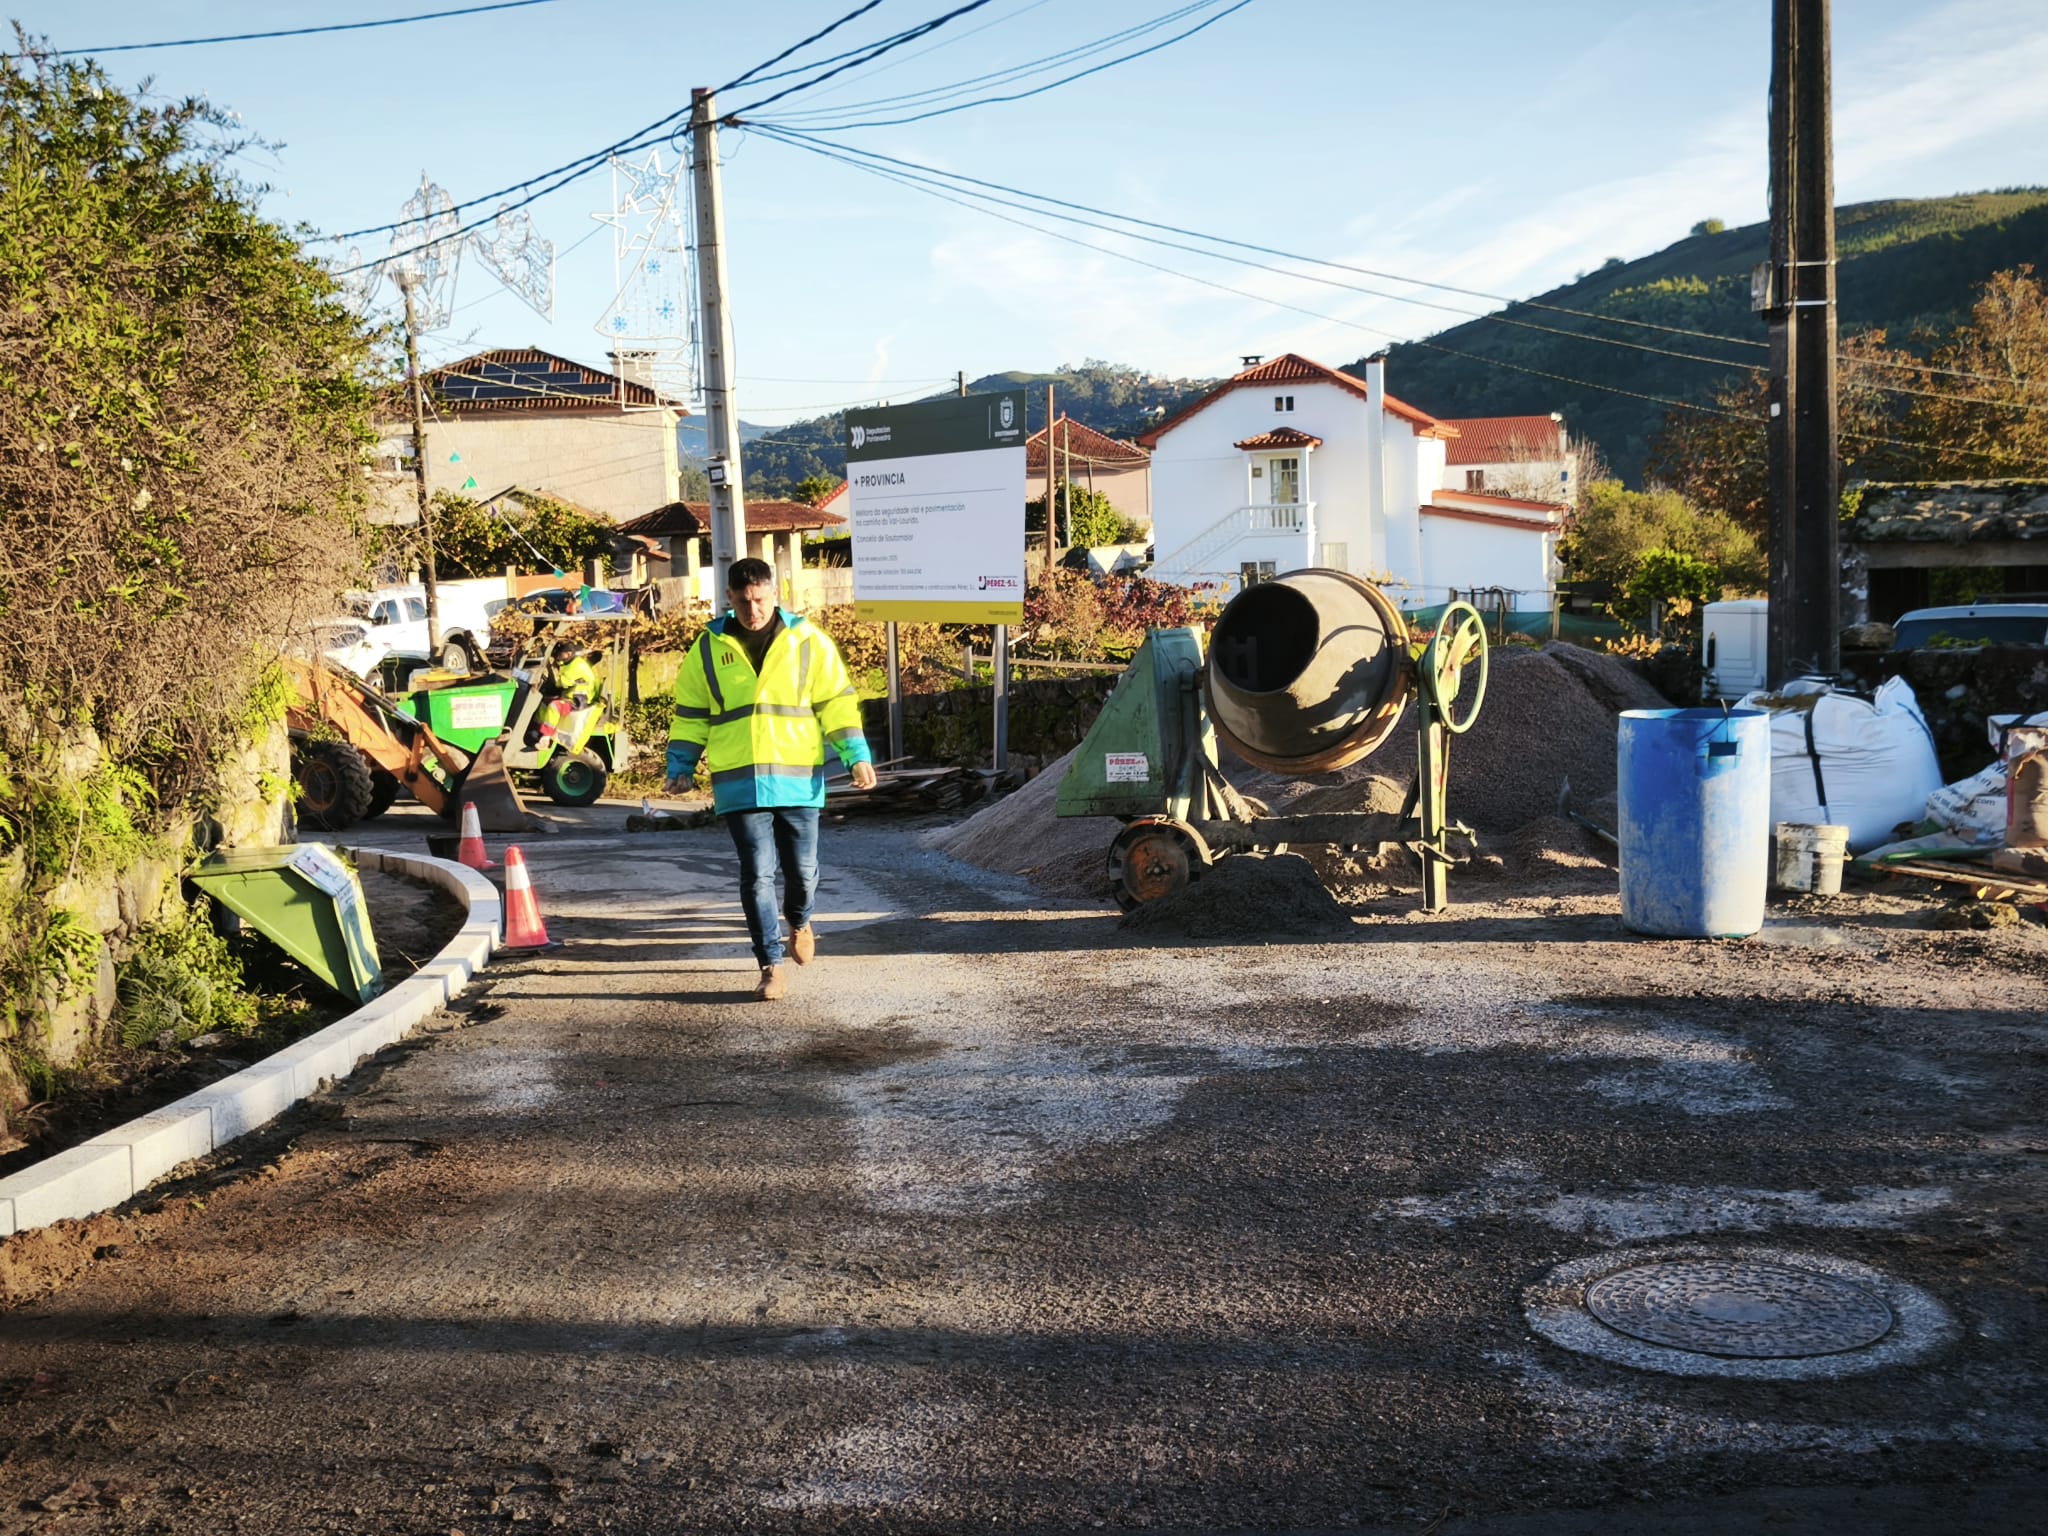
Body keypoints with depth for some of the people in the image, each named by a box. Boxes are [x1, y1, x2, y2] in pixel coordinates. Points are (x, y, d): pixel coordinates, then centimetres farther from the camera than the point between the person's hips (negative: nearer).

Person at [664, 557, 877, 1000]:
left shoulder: (807, 641, 2)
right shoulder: (709, 648, 6)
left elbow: (836, 700, 3)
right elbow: (690, 712, 13)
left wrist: (856, 757, -3)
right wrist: (681, 767, 10)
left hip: (798, 780, 0)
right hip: (739, 784, 0)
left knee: (802, 869, 7)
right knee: (756, 875, -2)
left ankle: (798, 921, 40)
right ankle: (770, 966, 6)